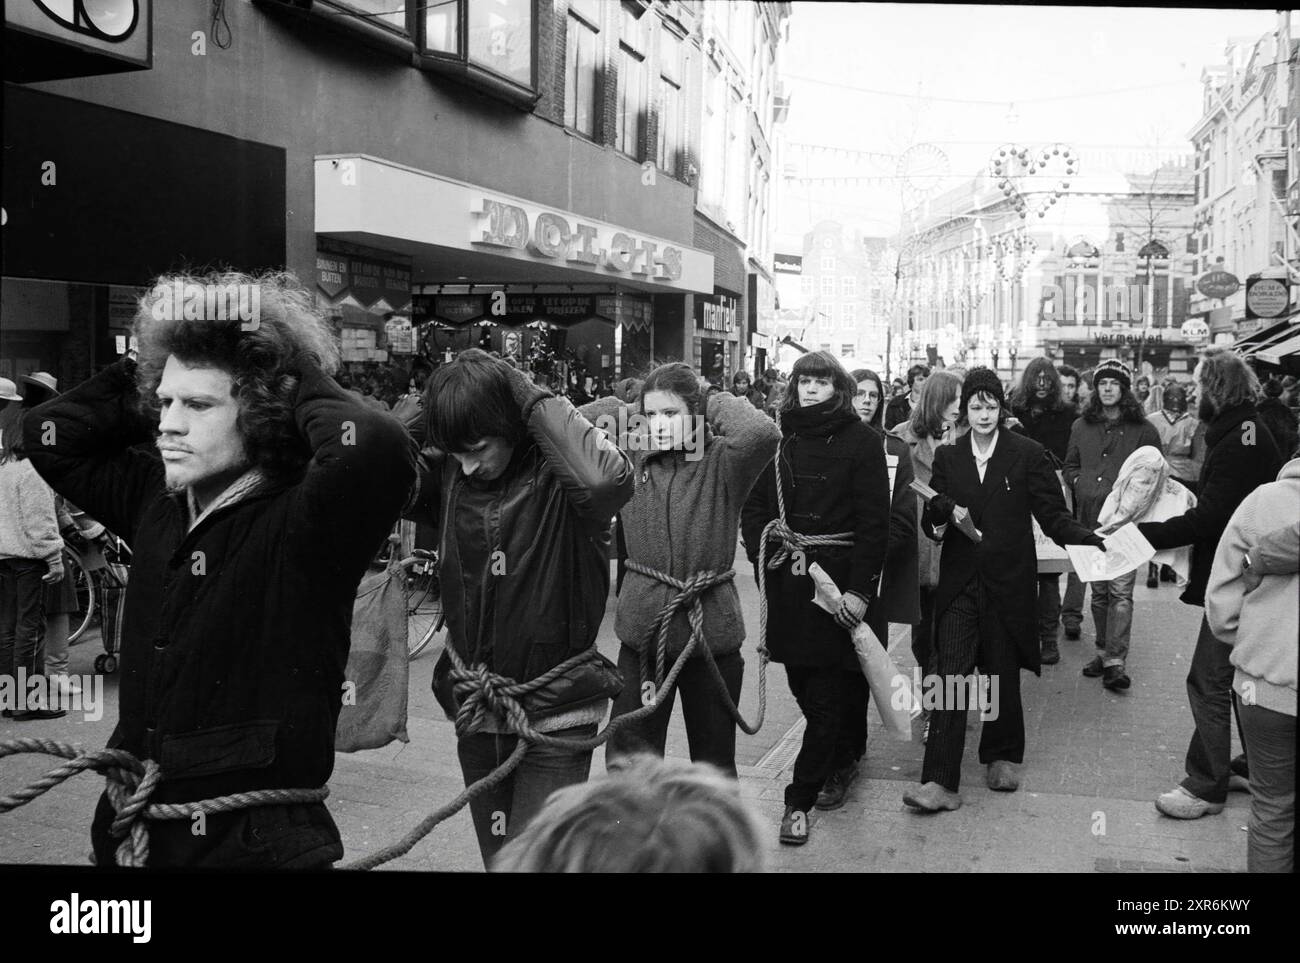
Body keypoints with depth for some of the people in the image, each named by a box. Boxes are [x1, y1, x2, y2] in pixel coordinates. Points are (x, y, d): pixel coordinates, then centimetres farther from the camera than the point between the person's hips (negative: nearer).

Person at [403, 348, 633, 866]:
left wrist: (535, 397, -28)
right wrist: (426, 408, -15)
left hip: (555, 714, -5)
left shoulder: (556, 477, -18)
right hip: (475, 711, 6)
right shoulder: (449, 474, -3)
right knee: (497, 857, 21)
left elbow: (608, 479, -40)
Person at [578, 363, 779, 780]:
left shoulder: (721, 461, -8)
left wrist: (722, 403, -12)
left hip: (710, 624, -2)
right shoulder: (631, 457, 3)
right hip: (643, 626, 2)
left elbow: (763, 434, -28)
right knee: (627, 756, 7)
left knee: (714, 758, 16)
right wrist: (624, 410, -2)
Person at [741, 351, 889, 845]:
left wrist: (859, 588, -14)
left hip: (838, 580, -4)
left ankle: (800, 799, 6)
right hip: (787, 581, 4)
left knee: (826, 692, -2)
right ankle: (844, 758, 34)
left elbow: (874, 520, -8)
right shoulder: (780, 439, 9)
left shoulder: (861, 441, -3)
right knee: (802, 685, 10)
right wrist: (764, 549, -4)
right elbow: (754, 505, 12)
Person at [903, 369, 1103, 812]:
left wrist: (1089, 541, -19)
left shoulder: (1028, 454, 1)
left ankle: (1001, 758, 33)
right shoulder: (947, 457, 7)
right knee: (950, 678, -7)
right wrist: (945, 510, -16)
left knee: (1003, 676, 10)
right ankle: (939, 783, -6)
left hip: (1008, 583, -1)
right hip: (959, 584, 1)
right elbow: (930, 522, 6)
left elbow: (1052, 514, -2)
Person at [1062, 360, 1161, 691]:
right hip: (1090, 519, 4)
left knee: (1121, 591, -9)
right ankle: (1104, 651, 23)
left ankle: (1115, 661, -7)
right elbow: (1069, 466, 21)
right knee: (1098, 591, 11)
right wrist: (1081, 482, 3)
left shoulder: (1143, 430, 0)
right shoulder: (1081, 427, 12)